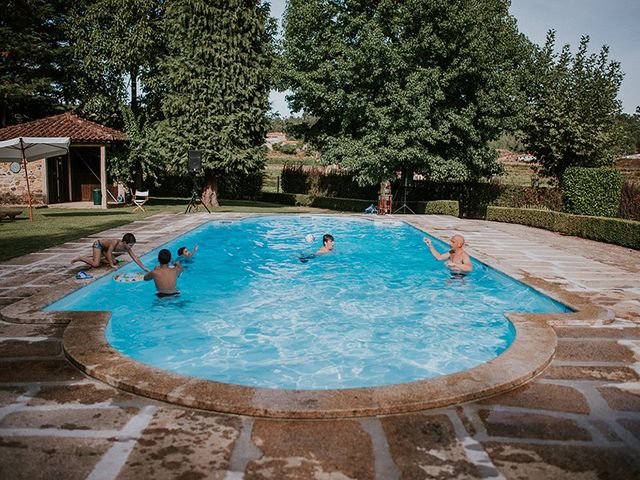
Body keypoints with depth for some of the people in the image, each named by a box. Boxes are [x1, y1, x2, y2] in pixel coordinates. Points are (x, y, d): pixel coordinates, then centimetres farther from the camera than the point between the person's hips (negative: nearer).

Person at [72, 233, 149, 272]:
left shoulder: (127, 249, -17)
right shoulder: (116, 242, -37)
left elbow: (136, 259, -16)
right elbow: (109, 252, -30)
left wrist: (145, 268, -21)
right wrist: (112, 265, -25)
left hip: (105, 248, 8)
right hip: (98, 244, -8)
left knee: (114, 261, 5)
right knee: (96, 264, -20)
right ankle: (79, 258, 1)